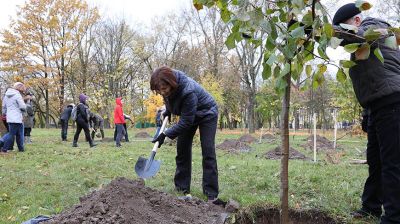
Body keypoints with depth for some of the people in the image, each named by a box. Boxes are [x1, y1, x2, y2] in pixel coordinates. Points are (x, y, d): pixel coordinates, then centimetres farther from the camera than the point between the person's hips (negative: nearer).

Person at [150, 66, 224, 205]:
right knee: (182, 150, 2)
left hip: (206, 114, -7)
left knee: (208, 152, -15)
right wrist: (167, 112, 10)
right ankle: (182, 189, 10)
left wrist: (166, 134, -30)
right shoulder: (168, 86, -20)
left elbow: (186, 121, -33)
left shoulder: (188, 91, -41)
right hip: (188, 115, 7)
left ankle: (212, 195, -12)